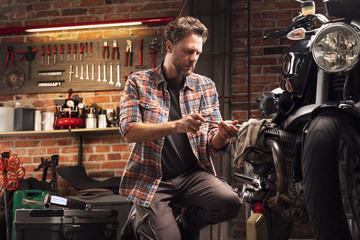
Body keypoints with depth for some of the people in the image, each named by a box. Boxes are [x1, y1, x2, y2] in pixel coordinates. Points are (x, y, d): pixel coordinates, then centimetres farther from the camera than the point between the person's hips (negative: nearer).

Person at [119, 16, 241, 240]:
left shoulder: (205, 86, 10)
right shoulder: (138, 82, 1)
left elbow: (213, 144, 7)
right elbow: (129, 132, -13)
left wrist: (222, 136, -18)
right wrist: (176, 126, -26)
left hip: (192, 173, 3)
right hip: (152, 179, -2)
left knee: (230, 202, -26)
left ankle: (186, 222, 5)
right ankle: (140, 221, 16)